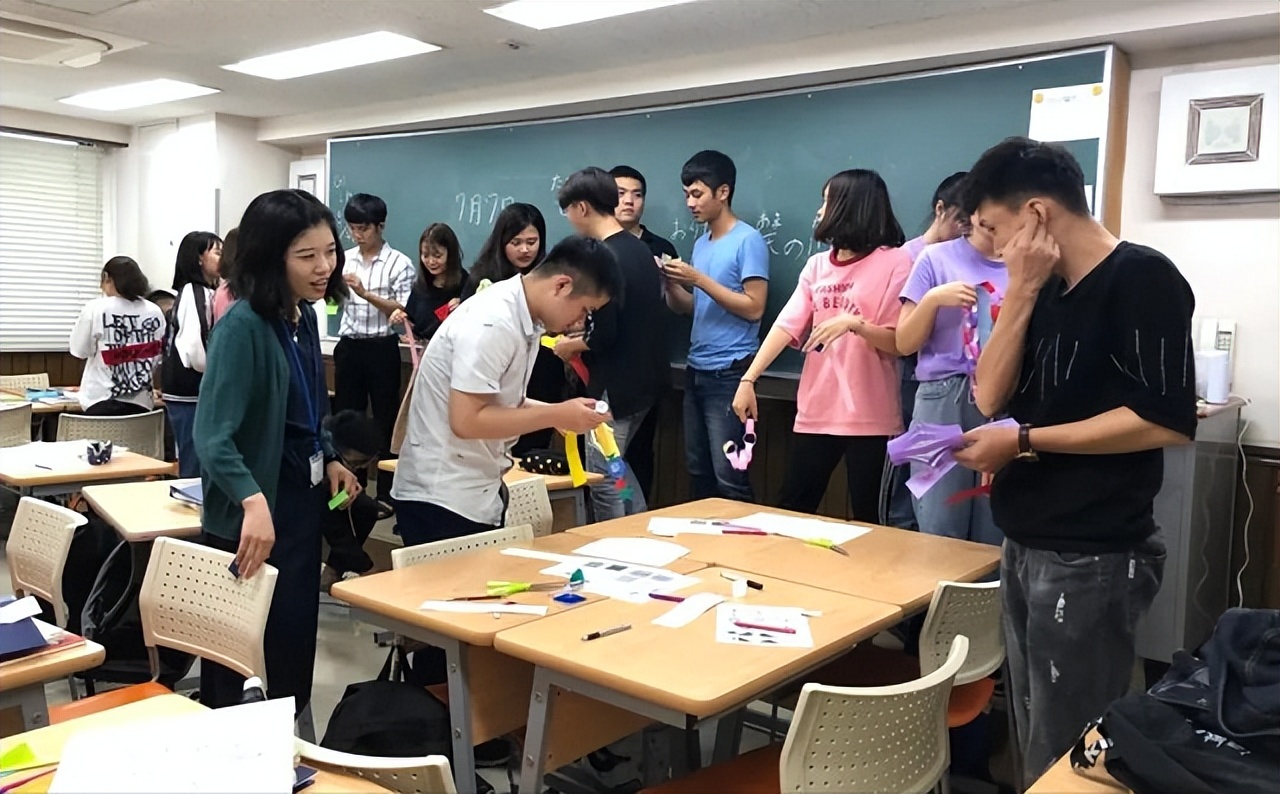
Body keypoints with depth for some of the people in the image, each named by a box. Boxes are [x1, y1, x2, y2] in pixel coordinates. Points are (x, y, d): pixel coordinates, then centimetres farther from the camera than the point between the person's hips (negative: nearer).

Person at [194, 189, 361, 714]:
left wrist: (330, 460, 7)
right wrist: (252, 501, -45)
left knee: (297, 637, 18)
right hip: (251, 518, -8)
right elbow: (213, 436, -31)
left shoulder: (304, 315, 4)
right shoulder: (243, 325, -21)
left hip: (301, 500, 9)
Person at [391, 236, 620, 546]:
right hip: (442, 497, -9)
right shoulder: (493, 323, -22)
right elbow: (466, 420, -26)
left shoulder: (524, 319, 5)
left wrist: (557, 412, 0)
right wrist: (556, 415, -21)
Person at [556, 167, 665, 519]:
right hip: (644, 380, 10)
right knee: (617, 467, 23)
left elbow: (603, 336, -24)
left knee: (604, 479, 3)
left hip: (615, 387, -10)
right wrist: (583, 335, 16)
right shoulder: (641, 249, 8)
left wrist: (569, 345, -4)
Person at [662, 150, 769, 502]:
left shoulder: (749, 240, -9)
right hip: (696, 370, 8)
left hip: (729, 373, -8)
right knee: (698, 473, 13)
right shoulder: (701, 243, 14)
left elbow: (754, 309, -15)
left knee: (729, 477, -7)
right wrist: (671, 283, -2)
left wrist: (698, 279, -17)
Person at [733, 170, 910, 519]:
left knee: (868, 519, 5)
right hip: (816, 412, 5)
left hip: (870, 417, -5)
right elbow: (787, 325, 2)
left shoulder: (895, 262, -7)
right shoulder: (817, 265, 10)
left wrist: (853, 323, -26)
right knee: (792, 509, 12)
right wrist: (748, 379, -6)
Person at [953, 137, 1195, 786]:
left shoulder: (1141, 277, -12)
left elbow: (1168, 420, -21)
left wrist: (1024, 440, -17)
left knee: (1067, 750, 5)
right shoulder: (1049, 290, 12)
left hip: (1091, 559, -8)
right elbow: (991, 395, 4)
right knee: (1033, 736, 19)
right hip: (1025, 548, 8)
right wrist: (1021, 292, -5)